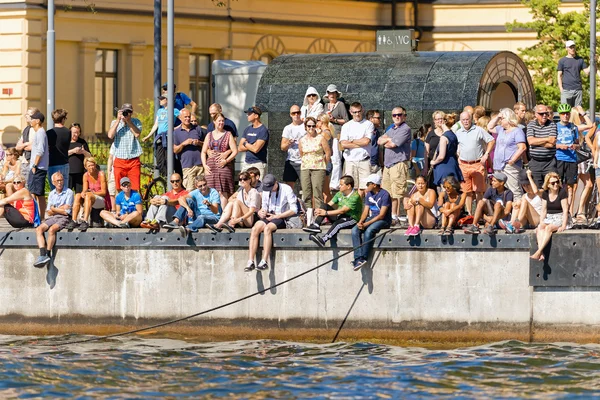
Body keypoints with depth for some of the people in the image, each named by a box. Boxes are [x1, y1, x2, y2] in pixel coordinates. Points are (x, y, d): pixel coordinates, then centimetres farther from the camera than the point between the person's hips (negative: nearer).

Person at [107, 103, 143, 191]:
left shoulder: (136, 122, 4)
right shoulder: (115, 122, 7)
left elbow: (137, 134, -13)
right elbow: (110, 135, -10)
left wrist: (128, 121, -12)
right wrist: (118, 119, -10)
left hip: (134, 161, -1)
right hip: (119, 160, 1)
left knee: (134, 189, -4)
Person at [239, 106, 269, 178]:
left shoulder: (263, 130, -9)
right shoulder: (248, 129, 14)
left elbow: (256, 149, -18)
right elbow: (240, 148, 11)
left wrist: (246, 144, 1)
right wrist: (251, 146, -5)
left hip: (258, 164, -7)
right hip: (246, 163, 7)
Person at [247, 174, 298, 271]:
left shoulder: (286, 189, -5)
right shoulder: (265, 191, 14)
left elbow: (294, 210, -9)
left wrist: (277, 216, -13)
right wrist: (262, 212, -5)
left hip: (282, 218, -5)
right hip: (269, 217, 5)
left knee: (267, 228, -35)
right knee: (255, 229, -26)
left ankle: (264, 261, -39)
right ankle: (250, 262, -32)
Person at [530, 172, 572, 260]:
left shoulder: (562, 192, -9)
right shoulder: (545, 194, 7)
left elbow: (565, 210, -13)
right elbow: (544, 211, 10)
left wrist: (563, 226, -21)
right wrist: (541, 223, -3)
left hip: (560, 218, -5)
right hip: (549, 218, 5)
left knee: (548, 228, -34)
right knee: (540, 228, -27)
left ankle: (538, 252, -42)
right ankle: (541, 253, -41)